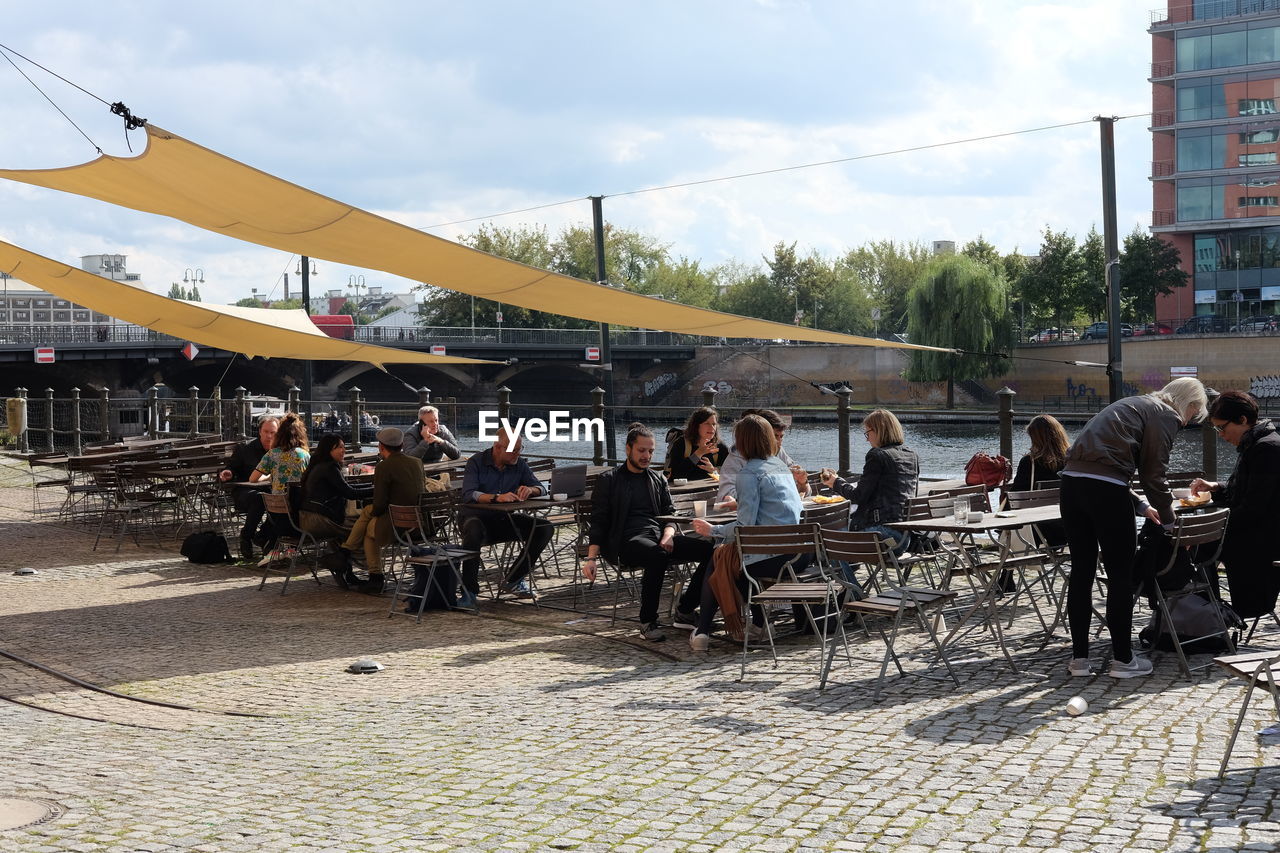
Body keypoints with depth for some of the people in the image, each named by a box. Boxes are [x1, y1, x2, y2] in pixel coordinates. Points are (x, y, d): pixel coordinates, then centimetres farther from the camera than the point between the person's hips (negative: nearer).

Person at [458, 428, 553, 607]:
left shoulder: (519, 465, 5)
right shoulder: (477, 462, -10)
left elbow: (541, 488, 5)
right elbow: (468, 495, -23)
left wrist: (530, 490, -20)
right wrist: (497, 497, -39)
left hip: (504, 519, 5)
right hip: (476, 516, -5)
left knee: (545, 528, -14)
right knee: (474, 530, -41)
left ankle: (513, 579, -3)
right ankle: (469, 591, -30)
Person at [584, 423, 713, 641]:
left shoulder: (657, 480, 26)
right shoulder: (609, 480, 11)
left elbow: (669, 514, 19)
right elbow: (598, 521, 5)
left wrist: (668, 536, -5)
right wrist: (591, 558, -8)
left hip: (659, 539, 5)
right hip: (628, 541, -5)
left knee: (709, 549, -19)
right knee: (657, 556, -41)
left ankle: (685, 611, -8)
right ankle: (648, 622, -26)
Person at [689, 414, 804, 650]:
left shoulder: (749, 472, -9)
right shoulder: (781, 466, 15)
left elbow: (745, 525, -14)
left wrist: (712, 530, -1)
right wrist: (740, 504, 41)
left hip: (773, 556, -8)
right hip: (798, 554, 8)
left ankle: (702, 632, 11)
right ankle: (759, 623, 28)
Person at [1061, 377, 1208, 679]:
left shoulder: (1134, 404, 29)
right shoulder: (1165, 415, 2)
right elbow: (1154, 475, -4)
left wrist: (1141, 506, 27)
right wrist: (1170, 520, 7)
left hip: (1071, 481, 8)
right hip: (1104, 487, -8)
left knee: (1082, 569, 13)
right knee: (1120, 574, 4)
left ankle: (1079, 658, 17)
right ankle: (1122, 659, 11)